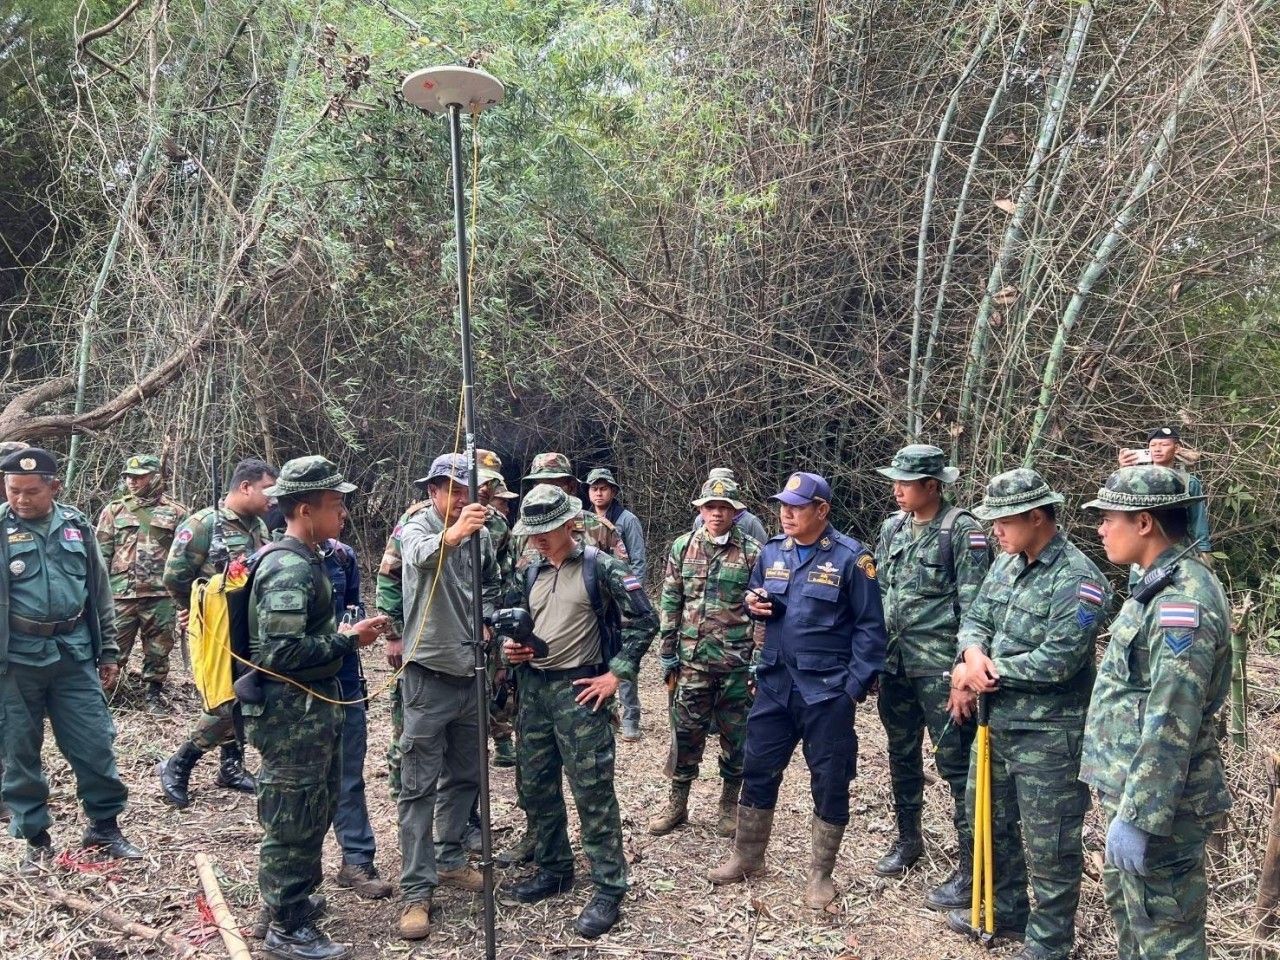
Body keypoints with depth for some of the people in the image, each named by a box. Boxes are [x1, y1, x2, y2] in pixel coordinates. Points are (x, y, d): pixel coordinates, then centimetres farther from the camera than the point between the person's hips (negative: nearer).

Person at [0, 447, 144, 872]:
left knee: (95, 745, 5)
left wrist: (108, 650, 13)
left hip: (73, 655, 2)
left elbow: (100, 592, 12)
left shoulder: (76, 526, 5)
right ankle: (35, 839, 24)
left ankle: (105, 826, 22)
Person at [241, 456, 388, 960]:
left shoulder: (304, 560, 10)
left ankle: (296, 903, 38)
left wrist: (341, 633, 5)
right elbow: (279, 652, -27)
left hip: (313, 708, 10)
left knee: (313, 814, 22)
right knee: (292, 822, 3)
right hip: (293, 714, -10)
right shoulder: (289, 569, -21)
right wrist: (347, 640, -18)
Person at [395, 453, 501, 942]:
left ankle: (450, 860, 34)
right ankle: (416, 890, 8)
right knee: (420, 786, 0)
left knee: (465, 776, 17)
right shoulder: (417, 527, -12)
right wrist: (451, 535, -58)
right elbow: (422, 555, -37)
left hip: (471, 671, 6)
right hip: (429, 673, -6)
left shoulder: (480, 534, 5)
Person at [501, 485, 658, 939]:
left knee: (592, 791, -4)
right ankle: (553, 870, 31)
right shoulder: (533, 573, 12)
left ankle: (609, 889, 6)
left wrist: (617, 673, -13)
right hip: (532, 688, 7)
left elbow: (643, 620, -10)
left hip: (579, 690, -7)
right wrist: (511, 647, 1)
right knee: (537, 786, 14)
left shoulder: (600, 567, -9)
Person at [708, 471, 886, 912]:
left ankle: (820, 874, 24)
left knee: (829, 782, 7)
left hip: (827, 692, -5)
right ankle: (746, 857, 31)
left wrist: (856, 685, -14)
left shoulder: (850, 557, -11)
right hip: (775, 684, 5)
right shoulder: (772, 551, 6)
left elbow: (870, 626, -9)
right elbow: (756, 597, 20)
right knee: (758, 771, 13)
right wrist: (754, 603, -5)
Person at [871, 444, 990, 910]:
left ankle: (971, 865, 9)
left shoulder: (963, 530, -10)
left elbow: (974, 606, -13)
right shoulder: (892, 527, 10)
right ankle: (908, 839, 35)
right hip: (894, 663, 7)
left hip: (939, 666, -7)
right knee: (901, 756, 18)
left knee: (956, 762, -1)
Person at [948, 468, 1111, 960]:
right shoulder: (1006, 564, 6)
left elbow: (1055, 661, -25)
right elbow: (974, 619, 7)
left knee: (1049, 845, 6)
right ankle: (1005, 909, 42)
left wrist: (983, 671, -17)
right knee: (990, 819, 22)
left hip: (1048, 735, -8)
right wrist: (973, 654, -16)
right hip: (997, 722, 8)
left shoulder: (1078, 579, -19)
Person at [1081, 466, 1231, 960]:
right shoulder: (1164, 585, 9)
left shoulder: (1182, 604, -24)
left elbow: (1170, 729, -27)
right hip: (1135, 785, 10)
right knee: (1124, 897, 25)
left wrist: (1137, 817, -24)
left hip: (1158, 802, -10)